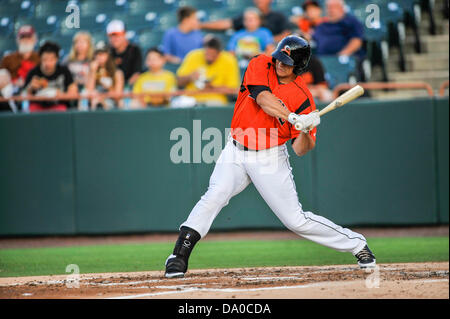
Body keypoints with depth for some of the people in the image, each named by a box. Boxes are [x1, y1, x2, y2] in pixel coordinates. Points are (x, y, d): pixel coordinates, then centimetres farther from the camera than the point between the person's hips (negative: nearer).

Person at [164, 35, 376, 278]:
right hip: (237, 150, 2)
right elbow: (264, 99, -23)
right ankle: (179, 256, -20)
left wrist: (305, 131, -32)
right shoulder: (260, 65, -4)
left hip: (270, 158, -1)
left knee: (296, 220, -2)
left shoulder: (303, 98, -9)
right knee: (215, 195, -23)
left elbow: (301, 150, -12)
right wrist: (294, 118, -33)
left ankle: (357, 245, 16)